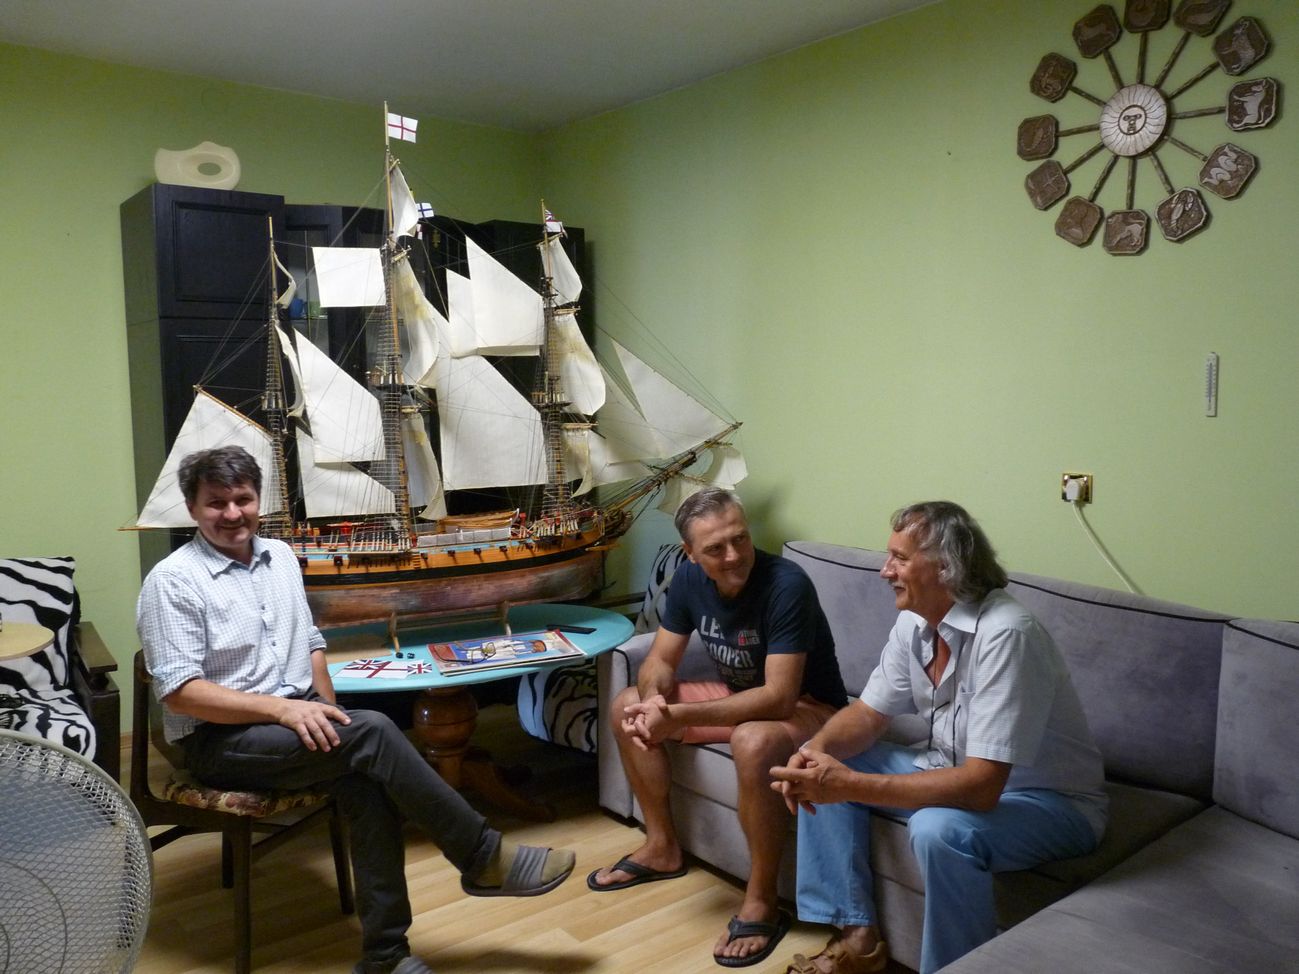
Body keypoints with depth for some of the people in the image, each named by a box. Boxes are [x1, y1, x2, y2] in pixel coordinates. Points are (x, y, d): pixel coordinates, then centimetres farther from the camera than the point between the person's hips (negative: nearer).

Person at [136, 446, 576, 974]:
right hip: (221, 738, -6)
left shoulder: (280, 556, 11)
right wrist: (280, 708, -24)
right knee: (372, 732, -28)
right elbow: (179, 691, -15)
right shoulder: (173, 581, -9)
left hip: (296, 715, 6)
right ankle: (484, 858, -17)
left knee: (368, 784, -26)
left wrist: (327, 712, 2)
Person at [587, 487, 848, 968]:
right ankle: (662, 848, 14)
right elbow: (660, 660, -2)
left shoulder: (787, 585, -31)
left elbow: (779, 697, -35)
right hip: (739, 695, 7)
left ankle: (761, 903, -18)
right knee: (626, 707, -1)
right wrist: (654, 698, -27)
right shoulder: (689, 578, -9)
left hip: (807, 707, -7)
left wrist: (677, 717, -39)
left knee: (753, 741, -40)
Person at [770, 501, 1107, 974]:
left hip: (1051, 800, -8)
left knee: (939, 829, -36)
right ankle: (857, 935, 7)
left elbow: (981, 787, -35)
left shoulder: (1004, 634, -31)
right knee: (823, 769, 0)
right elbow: (868, 713, 4)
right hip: (959, 773, 8)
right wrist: (817, 748, -19)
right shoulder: (914, 622, -6)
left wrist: (852, 785, -37)